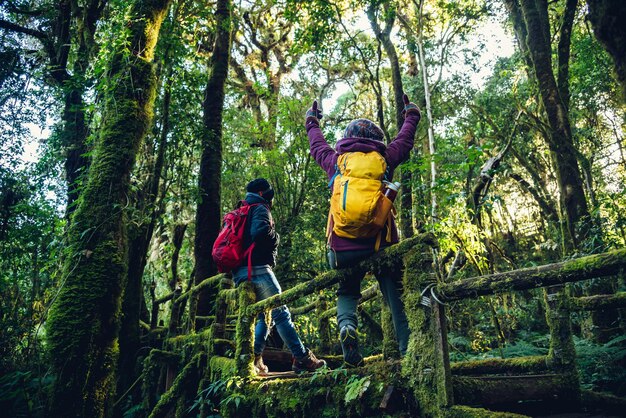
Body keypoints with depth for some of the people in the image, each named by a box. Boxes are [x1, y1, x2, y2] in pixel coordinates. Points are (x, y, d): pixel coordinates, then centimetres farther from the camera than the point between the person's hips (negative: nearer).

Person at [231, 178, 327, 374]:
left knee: (263, 317, 12)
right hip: (257, 268, -9)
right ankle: (302, 358, -7)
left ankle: (254, 360, 2)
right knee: (281, 313, -7)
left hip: (239, 273, 9)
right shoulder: (260, 209, -1)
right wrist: (275, 237, -3)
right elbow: (260, 231, -21)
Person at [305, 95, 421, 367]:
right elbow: (405, 140, 26)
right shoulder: (384, 159, 8)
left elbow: (317, 145, 31)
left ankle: (346, 325, -9)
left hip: (342, 246, 1)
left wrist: (312, 123, 51)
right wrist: (411, 115, 46)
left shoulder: (335, 160, 11)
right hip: (380, 245, -1)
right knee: (397, 299, 11)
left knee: (347, 293, 20)